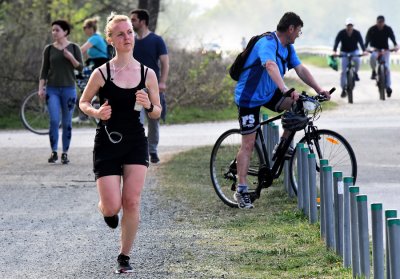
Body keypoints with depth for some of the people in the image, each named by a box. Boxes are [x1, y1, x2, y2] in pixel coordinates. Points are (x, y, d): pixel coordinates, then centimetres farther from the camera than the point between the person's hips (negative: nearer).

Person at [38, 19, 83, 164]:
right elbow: (44, 70, 6)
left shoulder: (73, 48, 2)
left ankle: (65, 153, 10)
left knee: (67, 123, 2)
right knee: (54, 121, -10)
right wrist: (41, 88, -3)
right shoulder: (49, 49, 5)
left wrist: (71, 58, -18)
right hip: (52, 89, 0)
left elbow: (80, 67, -1)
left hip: (68, 88, 0)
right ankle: (54, 152, -4)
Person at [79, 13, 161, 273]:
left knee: (132, 202, -6)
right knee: (112, 207, -7)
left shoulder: (148, 74, 0)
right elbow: (83, 102, 5)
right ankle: (106, 209, 33)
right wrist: (97, 113, -16)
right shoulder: (102, 73, -7)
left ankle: (125, 257, 10)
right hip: (107, 143, -2)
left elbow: (157, 113, 7)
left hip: (136, 142, 2)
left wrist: (148, 105, -15)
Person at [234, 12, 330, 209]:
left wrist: (319, 89, -7)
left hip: (269, 93, 8)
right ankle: (241, 190, -2)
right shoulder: (267, 44, -26)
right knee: (248, 144, -8)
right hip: (249, 97, -8)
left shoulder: (288, 47, 3)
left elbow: (300, 69, 4)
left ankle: (283, 145, 4)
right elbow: (271, 67, -42)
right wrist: (285, 90, -56)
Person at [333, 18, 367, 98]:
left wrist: (364, 51, -44)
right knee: (343, 71, -9)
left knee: (357, 60, -35)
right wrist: (334, 51, -45)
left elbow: (361, 42, -26)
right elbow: (336, 42, -27)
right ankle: (343, 89, -1)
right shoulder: (341, 33, -17)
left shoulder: (357, 33, -15)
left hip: (354, 51, 0)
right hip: (344, 52, 0)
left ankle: (355, 73, -4)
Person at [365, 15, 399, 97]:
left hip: (385, 49, 0)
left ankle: (388, 86, -8)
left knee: (387, 67, -13)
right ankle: (374, 71, -8)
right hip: (375, 49, 0)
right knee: (373, 57, -35)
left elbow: (392, 37, -24)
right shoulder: (372, 29, -12)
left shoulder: (388, 29, -10)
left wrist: (395, 45, -44)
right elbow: (367, 39, -21)